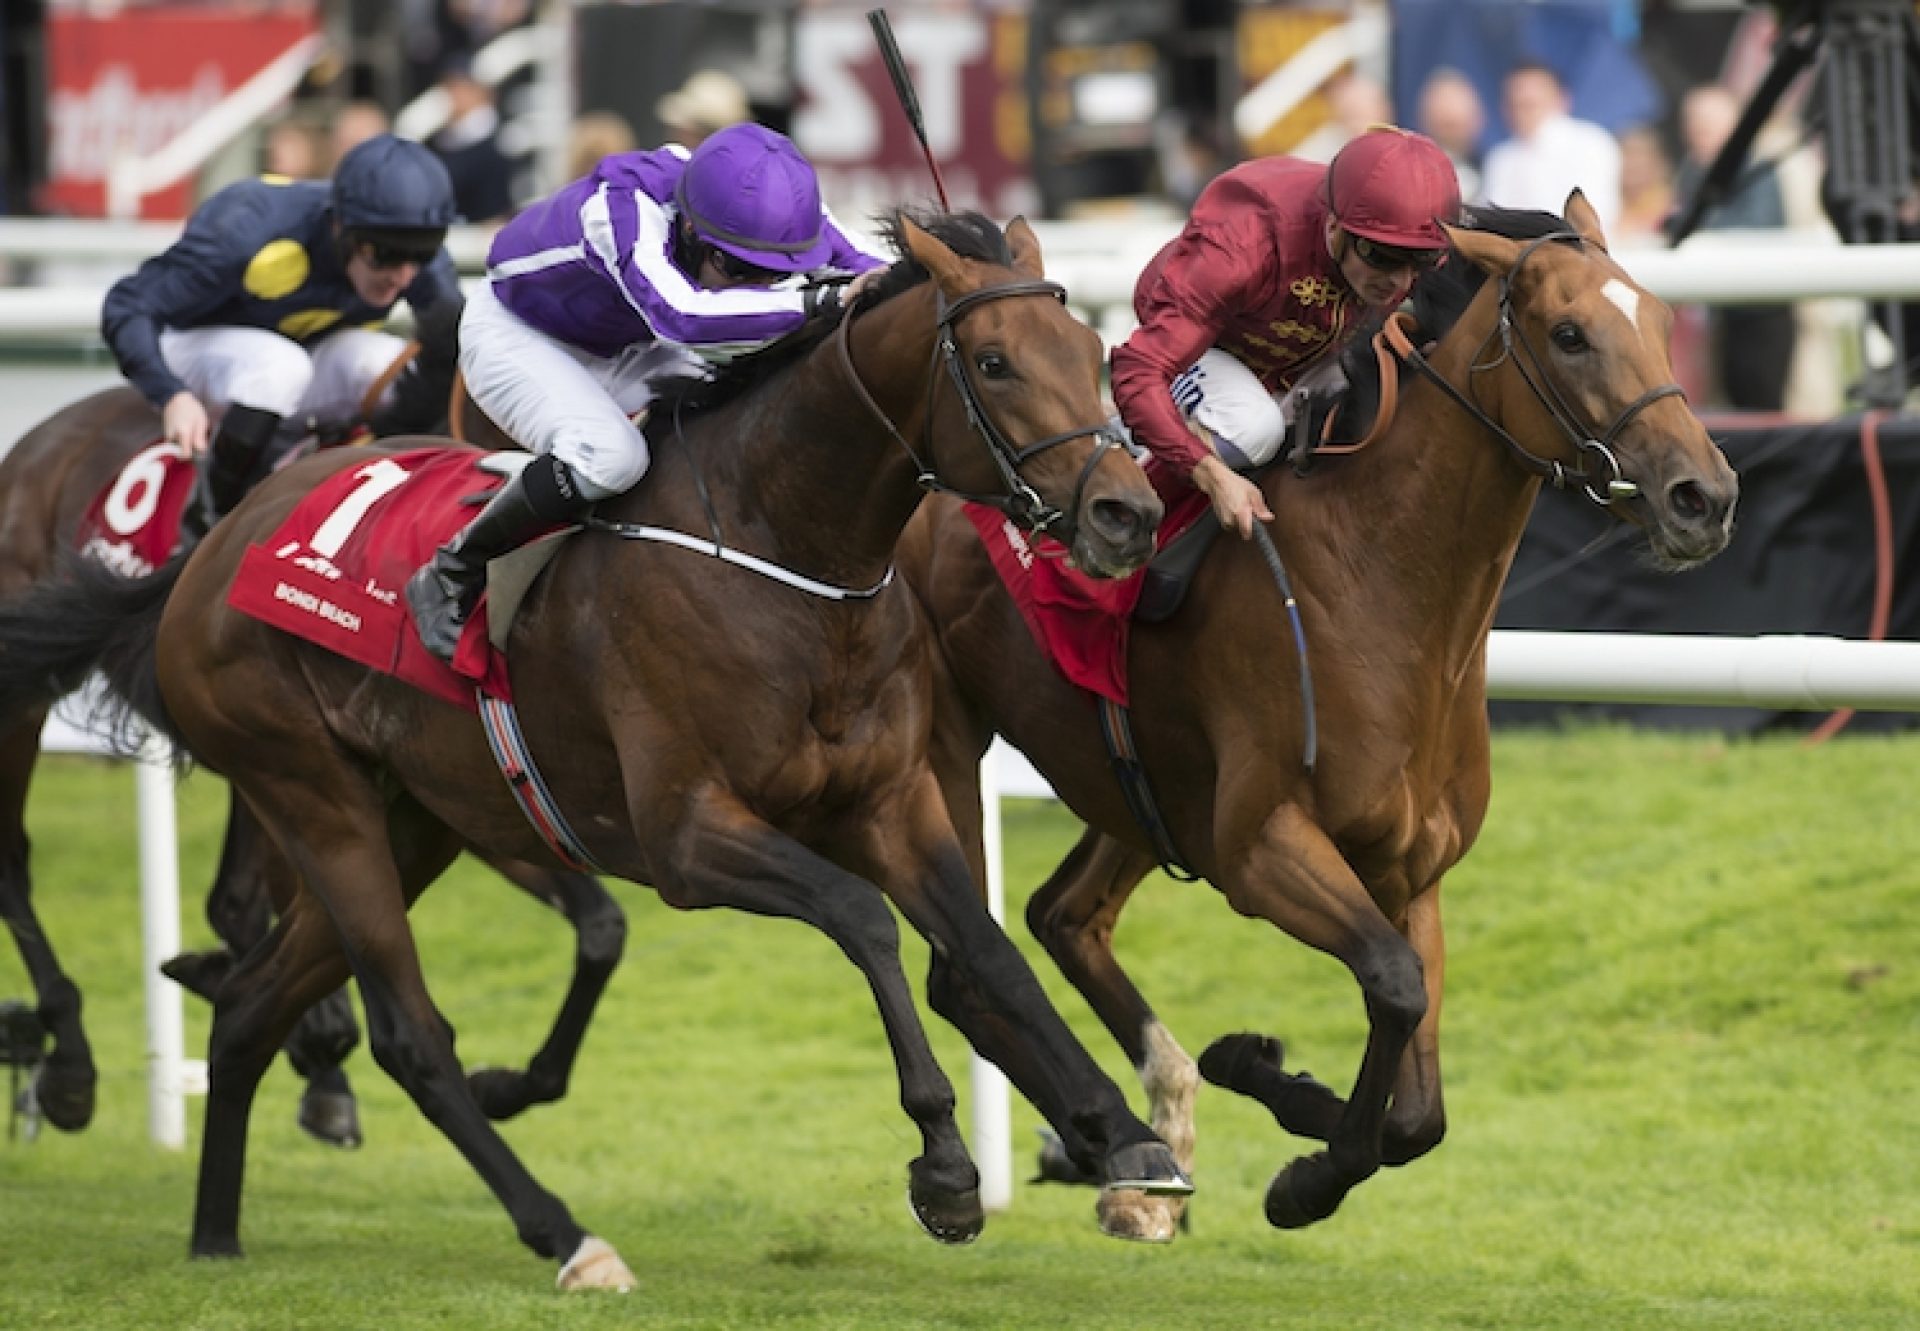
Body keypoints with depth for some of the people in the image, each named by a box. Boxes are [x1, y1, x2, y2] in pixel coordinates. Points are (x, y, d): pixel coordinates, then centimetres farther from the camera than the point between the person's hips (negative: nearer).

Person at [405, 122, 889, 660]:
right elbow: (680, 316, -59)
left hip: (625, 350, 7)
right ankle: (451, 577, -15)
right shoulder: (623, 209, -43)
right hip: (516, 335, -7)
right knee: (610, 455, -34)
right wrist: (822, 304, -64)